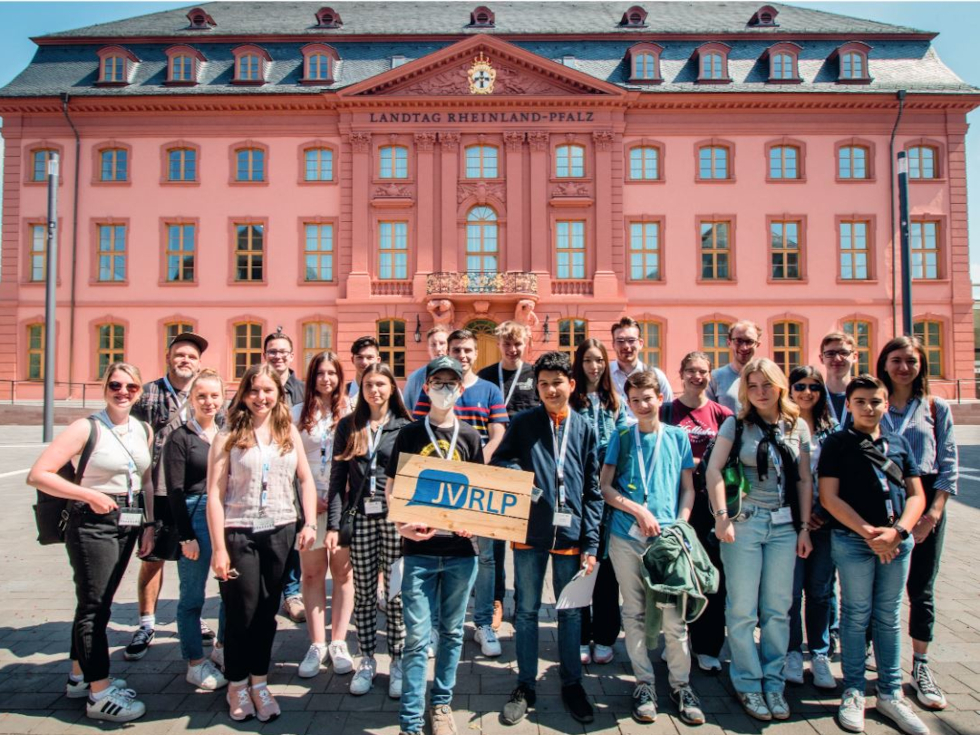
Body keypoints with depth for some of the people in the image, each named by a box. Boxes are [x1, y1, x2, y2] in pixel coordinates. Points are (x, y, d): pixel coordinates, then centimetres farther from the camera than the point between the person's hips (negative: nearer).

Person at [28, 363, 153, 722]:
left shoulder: (145, 431, 6)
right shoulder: (88, 428, -12)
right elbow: (38, 474, -15)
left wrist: (150, 525, 9)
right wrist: (90, 495, -18)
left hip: (127, 524, 6)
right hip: (93, 523, -6)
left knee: (96, 603, 18)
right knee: (94, 606, 0)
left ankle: (80, 676, 33)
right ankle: (100, 693, 8)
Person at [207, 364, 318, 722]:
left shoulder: (289, 432, 5)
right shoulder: (228, 437, -5)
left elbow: (306, 479, 9)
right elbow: (215, 495, -7)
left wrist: (310, 523, -2)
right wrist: (219, 548, -11)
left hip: (280, 531, 3)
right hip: (239, 532, -2)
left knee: (267, 611, 12)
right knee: (242, 612, 6)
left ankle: (259, 683, 29)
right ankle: (237, 685, 27)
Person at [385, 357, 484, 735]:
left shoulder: (470, 436, 6)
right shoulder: (409, 434, 2)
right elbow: (392, 488, 3)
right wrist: (404, 524, -14)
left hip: (460, 548, 2)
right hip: (419, 548, -2)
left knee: (452, 631, 13)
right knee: (417, 636, 0)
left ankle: (441, 704, 32)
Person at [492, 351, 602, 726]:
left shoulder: (585, 429, 4)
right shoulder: (523, 423, 2)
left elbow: (593, 491, 4)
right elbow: (498, 461, 7)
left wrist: (591, 543, -2)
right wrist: (517, 475, -16)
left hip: (570, 534, 1)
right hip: (530, 532, 0)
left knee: (570, 612, 13)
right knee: (527, 610, 10)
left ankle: (571, 683, 30)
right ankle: (525, 685, 26)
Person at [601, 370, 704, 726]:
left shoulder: (677, 436, 7)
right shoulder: (621, 437, 5)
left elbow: (688, 488, 9)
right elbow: (605, 487, 3)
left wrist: (680, 525, -5)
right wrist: (639, 510, -9)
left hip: (668, 537, 0)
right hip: (627, 537, 0)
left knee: (674, 615, 1)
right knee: (635, 613, 9)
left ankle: (681, 685, 19)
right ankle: (644, 683, 22)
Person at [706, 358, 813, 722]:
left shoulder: (798, 426, 6)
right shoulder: (737, 423, -2)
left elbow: (804, 480, 9)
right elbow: (713, 469, -8)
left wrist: (804, 527, 5)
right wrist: (721, 516, -15)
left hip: (784, 525, 3)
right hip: (744, 522, -2)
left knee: (778, 609, 10)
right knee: (743, 609, 4)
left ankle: (773, 682, 25)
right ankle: (748, 683, 19)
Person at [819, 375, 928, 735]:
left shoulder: (900, 444, 10)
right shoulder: (837, 443, -1)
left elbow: (916, 495, 8)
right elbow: (829, 497, -6)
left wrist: (896, 531, -9)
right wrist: (869, 532, -13)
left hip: (897, 540, 4)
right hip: (852, 539, -3)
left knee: (889, 617, 12)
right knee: (856, 615, 4)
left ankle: (890, 694, 23)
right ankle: (854, 692, 16)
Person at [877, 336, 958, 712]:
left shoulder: (936, 408, 6)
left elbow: (948, 464, 3)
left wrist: (934, 512, -7)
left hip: (925, 502, 1)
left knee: (921, 589, 7)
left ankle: (920, 668, 20)